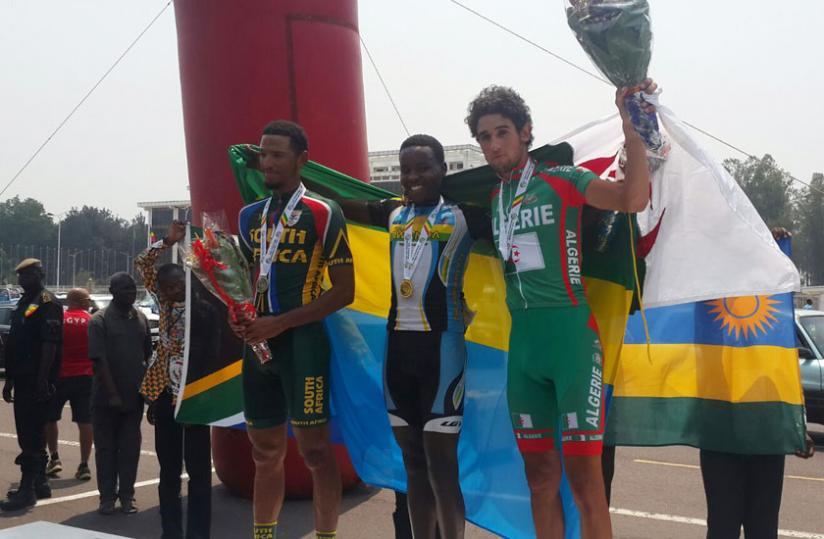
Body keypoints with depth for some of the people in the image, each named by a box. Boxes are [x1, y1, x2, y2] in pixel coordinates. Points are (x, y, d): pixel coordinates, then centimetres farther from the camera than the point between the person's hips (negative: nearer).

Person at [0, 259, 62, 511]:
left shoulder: (47, 303, -10)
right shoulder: (24, 302, 19)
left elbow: (50, 343, -19)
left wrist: (42, 380, -24)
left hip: (37, 381, -10)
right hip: (23, 379, 10)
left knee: (31, 435, -8)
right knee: (31, 433, 14)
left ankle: (27, 490, -6)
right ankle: (40, 483, 23)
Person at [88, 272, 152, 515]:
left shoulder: (140, 317, 8)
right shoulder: (100, 320, -7)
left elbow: (148, 355, 14)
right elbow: (99, 359, -13)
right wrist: (113, 394, -18)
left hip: (134, 395, 4)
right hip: (107, 398, -4)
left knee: (130, 447, 6)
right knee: (106, 447, 6)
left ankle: (126, 495, 15)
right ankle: (107, 497, 14)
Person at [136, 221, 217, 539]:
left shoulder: (204, 311, -8)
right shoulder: (165, 304, 8)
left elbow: (212, 354, -11)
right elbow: (142, 264, 12)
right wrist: (169, 240, 2)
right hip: (165, 393, 6)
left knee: (198, 468, 0)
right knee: (168, 468, 11)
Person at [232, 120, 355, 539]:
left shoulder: (323, 214, -6)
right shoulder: (250, 217, 12)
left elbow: (344, 291, -9)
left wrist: (281, 322, -14)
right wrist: (240, 315, 3)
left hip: (302, 341, -6)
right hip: (259, 343, 6)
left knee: (315, 449, -2)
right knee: (265, 451, 13)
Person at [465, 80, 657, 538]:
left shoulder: (563, 180, -4)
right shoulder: (492, 197, 15)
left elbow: (634, 198, -21)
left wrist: (632, 127, -26)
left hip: (570, 333, -6)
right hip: (522, 341, 6)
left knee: (584, 472, -5)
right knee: (540, 473, 12)